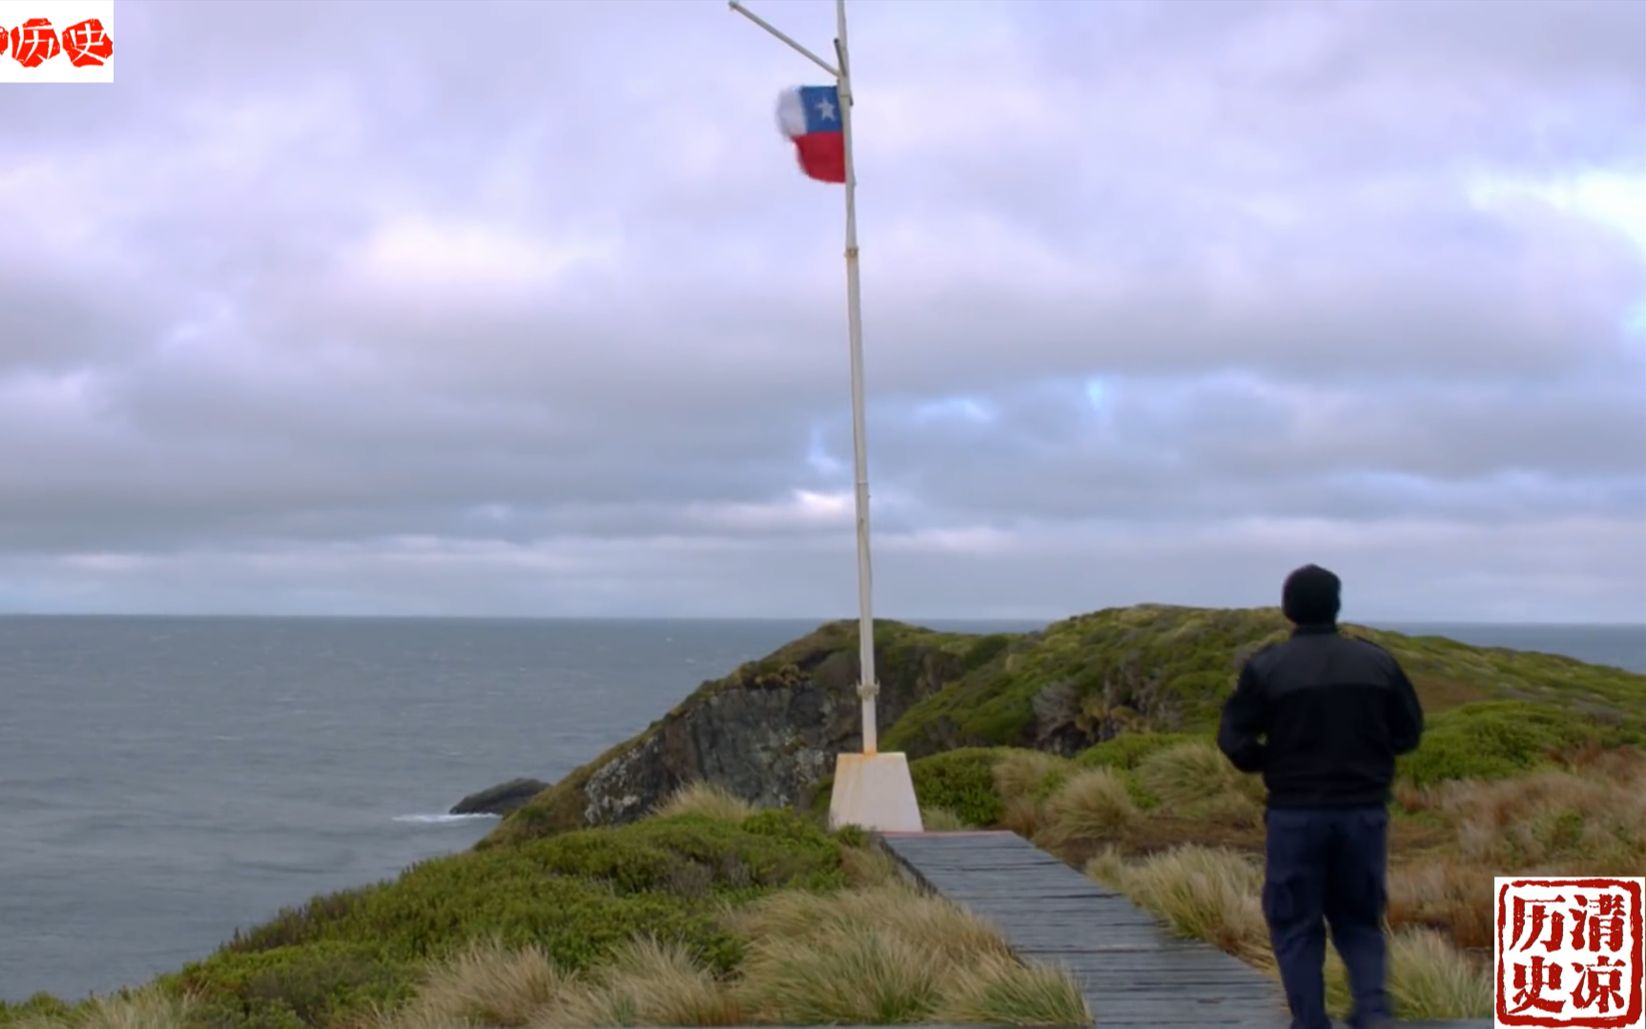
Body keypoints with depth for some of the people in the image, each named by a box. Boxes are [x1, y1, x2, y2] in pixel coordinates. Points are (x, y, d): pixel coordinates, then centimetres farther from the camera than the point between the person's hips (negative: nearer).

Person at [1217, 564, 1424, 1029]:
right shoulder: (1377, 661, 1)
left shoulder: (1267, 666, -7)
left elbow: (1234, 740, -8)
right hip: (1364, 811, 3)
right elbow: (1409, 733, 7)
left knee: (1297, 926, 9)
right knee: (1359, 920, 16)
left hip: (1295, 814, -2)